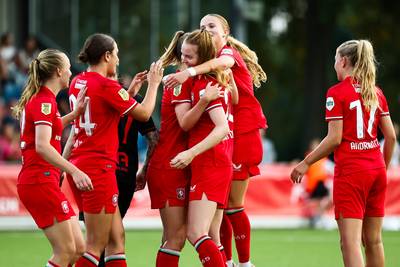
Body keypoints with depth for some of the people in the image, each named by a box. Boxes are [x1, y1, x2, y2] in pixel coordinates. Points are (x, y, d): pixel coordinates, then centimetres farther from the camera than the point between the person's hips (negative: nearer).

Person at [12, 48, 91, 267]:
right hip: (40, 181, -10)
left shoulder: (39, 98, 16)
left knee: (78, 248, 8)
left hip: (40, 181, 10)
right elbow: (42, 146, -25)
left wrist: (75, 113, 29)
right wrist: (74, 171, -32)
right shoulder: (45, 101, -12)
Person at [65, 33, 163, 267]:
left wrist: (130, 92, 23)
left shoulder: (78, 82, 11)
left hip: (79, 165, 9)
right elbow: (144, 114, -4)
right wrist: (153, 84, 10)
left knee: (116, 237, 11)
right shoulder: (106, 85, -13)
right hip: (99, 167, -9)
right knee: (96, 246, -5)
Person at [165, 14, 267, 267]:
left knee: (233, 204, -4)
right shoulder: (211, 58, 15)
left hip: (242, 135, -7)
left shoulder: (230, 51, -5)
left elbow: (224, 62, -33)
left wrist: (190, 72, -47)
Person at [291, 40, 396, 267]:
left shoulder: (337, 92, -7)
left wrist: (306, 163, -3)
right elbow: (390, 136, 8)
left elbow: (335, 138, -12)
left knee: (350, 242, -10)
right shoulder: (376, 92, 9)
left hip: (350, 171, -6)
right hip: (376, 169, 6)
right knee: (374, 240, 13)